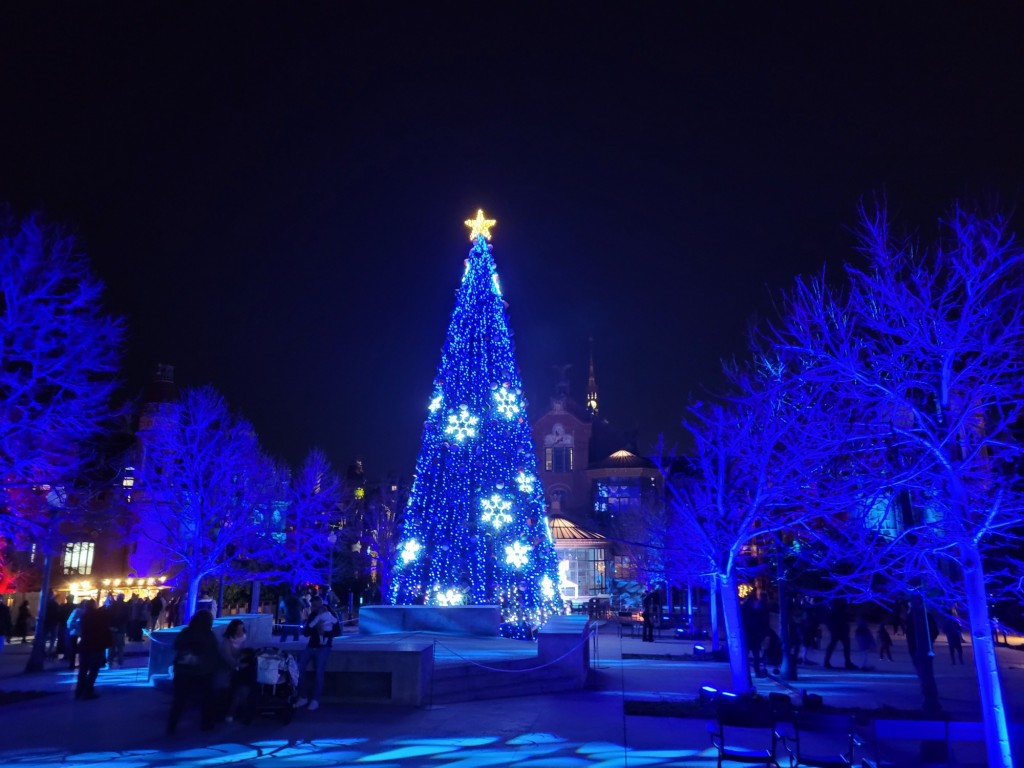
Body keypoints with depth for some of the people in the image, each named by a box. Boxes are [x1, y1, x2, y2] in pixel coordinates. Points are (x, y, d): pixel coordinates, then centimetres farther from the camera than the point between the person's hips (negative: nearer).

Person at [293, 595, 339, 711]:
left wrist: (324, 632, -20)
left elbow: (337, 631, -7)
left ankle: (315, 700, -3)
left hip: (323, 647, -4)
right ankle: (303, 697, 6)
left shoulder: (330, 614, -1)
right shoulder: (313, 615, 10)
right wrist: (314, 627, -16)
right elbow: (305, 632, 2)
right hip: (311, 646, 5)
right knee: (298, 669, -7)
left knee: (318, 672, -14)